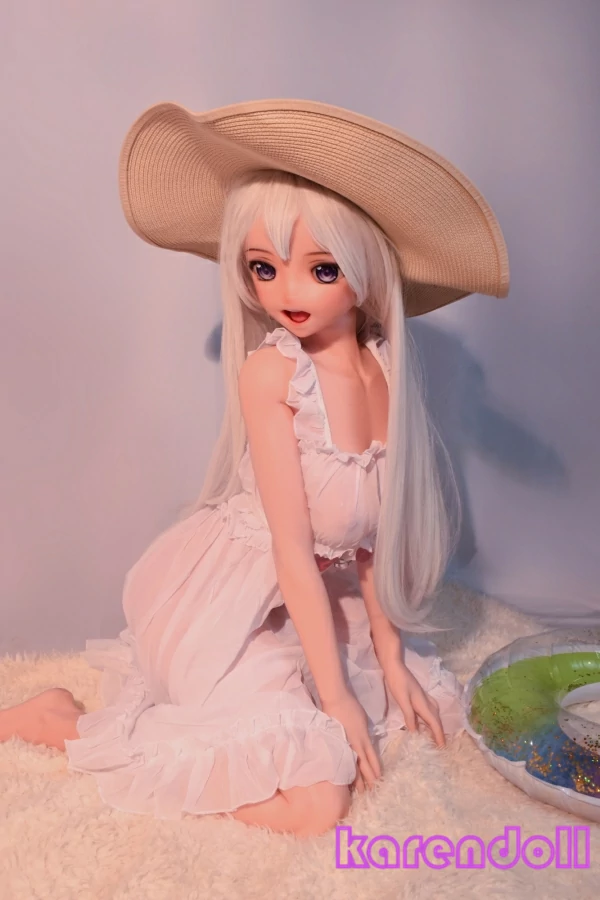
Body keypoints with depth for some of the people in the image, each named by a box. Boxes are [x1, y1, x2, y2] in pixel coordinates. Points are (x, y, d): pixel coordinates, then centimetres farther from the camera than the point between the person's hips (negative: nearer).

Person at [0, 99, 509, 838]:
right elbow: (293, 546, -20)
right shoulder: (269, 369, -21)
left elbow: (370, 529, 1)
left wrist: (388, 657, 2)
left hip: (320, 598, 7)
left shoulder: (385, 368, -4)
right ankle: (63, 722, 0)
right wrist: (335, 694, -15)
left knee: (429, 705, 13)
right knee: (316, 802, -11)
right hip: (233, 601, -7)